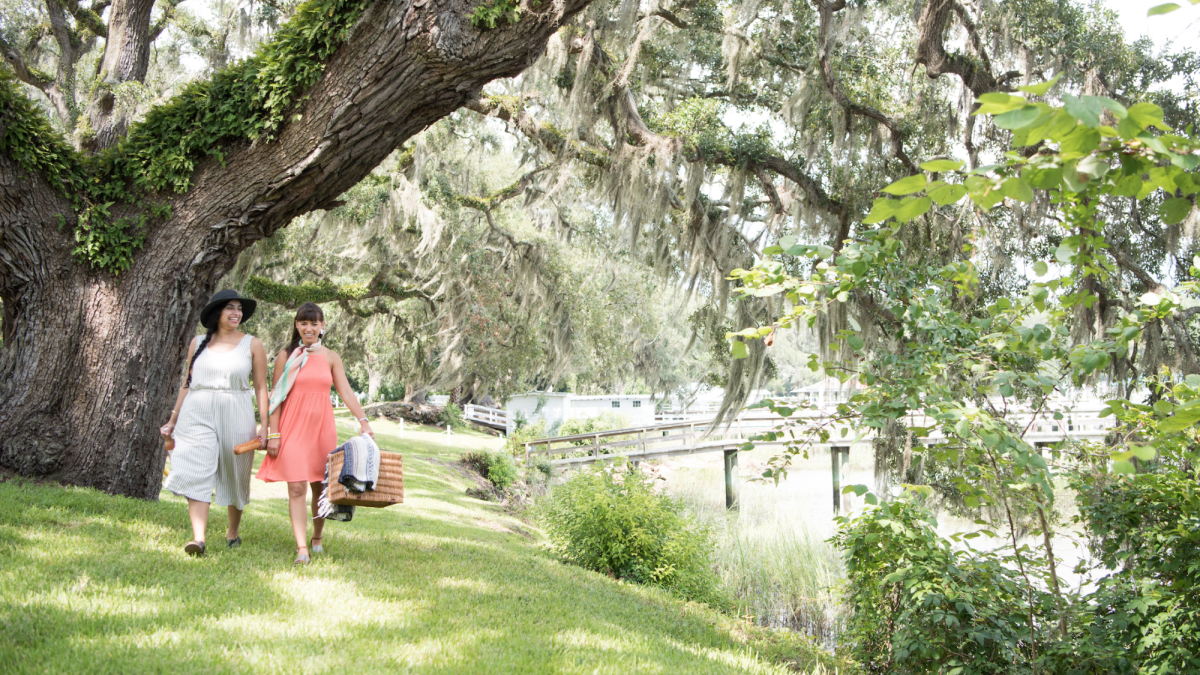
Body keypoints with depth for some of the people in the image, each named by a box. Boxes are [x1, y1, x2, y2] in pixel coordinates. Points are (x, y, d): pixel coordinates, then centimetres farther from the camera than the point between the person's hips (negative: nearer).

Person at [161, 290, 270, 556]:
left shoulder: (252, 345, 6)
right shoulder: (198, 343, 12)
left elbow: (261, 387, 4)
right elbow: (187, 383, 16)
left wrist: (264, 425, -4)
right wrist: (173, 420, 14)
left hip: (235, 415, -1)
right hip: (197, 414, 1)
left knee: (235, 476, 7)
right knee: (197, 473, -12)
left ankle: (233, 532, 27)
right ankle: (198, 538, -19)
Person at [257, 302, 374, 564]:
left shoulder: (331, 357, 9)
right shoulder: (287, 355, 4)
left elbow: (346, 392, 2)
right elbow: (276, 396, 3)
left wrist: (363, 420, -11)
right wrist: (273, 434, -3)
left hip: (322, 427, 2)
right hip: (293, 427, -2)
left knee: (320, 486, 7)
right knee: (297, 487, -9)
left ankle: (317, 539, 26)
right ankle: (301, 549, -10)